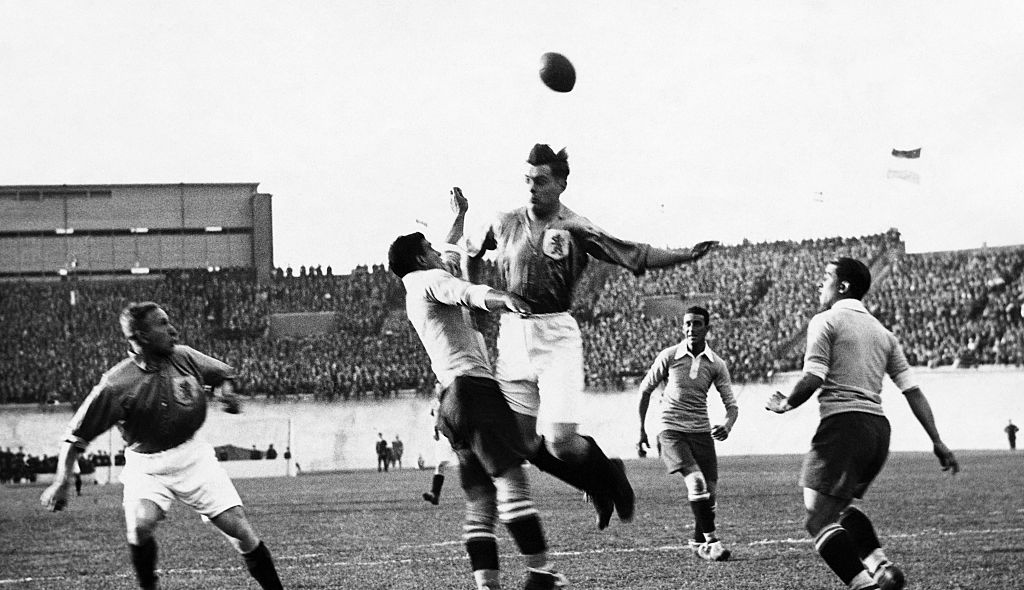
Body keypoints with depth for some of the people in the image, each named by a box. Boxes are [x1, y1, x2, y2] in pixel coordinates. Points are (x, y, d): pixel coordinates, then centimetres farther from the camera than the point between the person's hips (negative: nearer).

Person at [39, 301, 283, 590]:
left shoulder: (184, 357, -5)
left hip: (193, 457, 3)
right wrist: (62, 482, -18)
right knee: (141, 524, -30)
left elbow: (223, 373, 17)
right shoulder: (116, 384, -17)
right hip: (146, 466, -3)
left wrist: (225, 388, -5)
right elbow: (76, 436, -11)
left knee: (240, 529, -6)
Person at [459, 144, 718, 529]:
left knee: (561, 442, -14)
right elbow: (471, 251, 27)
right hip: (512, 334, 4)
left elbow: (634, 256, -4)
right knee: (521, 442, 1)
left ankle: (609, 474, 20)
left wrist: (685, 256, -14)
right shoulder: (505, 225, 8)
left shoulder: (576, 230, -1)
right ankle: (598, 486, 25)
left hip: (557, 336, -4)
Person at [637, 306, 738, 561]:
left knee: (709, 491, 2)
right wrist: (641, 430, 9)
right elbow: (645, 389, 8)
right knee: (696, 481, -22)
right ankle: (711, 540, -17)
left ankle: (698, 543, 24)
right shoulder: (669, 356, -4)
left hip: (701, 431, 3)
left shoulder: (716, 364, 2)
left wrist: (727, 425, -19)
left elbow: (731, 404, 4)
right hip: (671, 429, -3)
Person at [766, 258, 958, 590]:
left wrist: (785, 404, 6)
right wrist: (937, 442, 12)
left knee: (818, 517, -7)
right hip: (879, 426, 8)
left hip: (842, 424, -8)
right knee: (841, 504, 25)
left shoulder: (825, 322, 0)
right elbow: (912, 390, 13)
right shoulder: (882, 333, 20)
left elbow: (813, 379, -12)